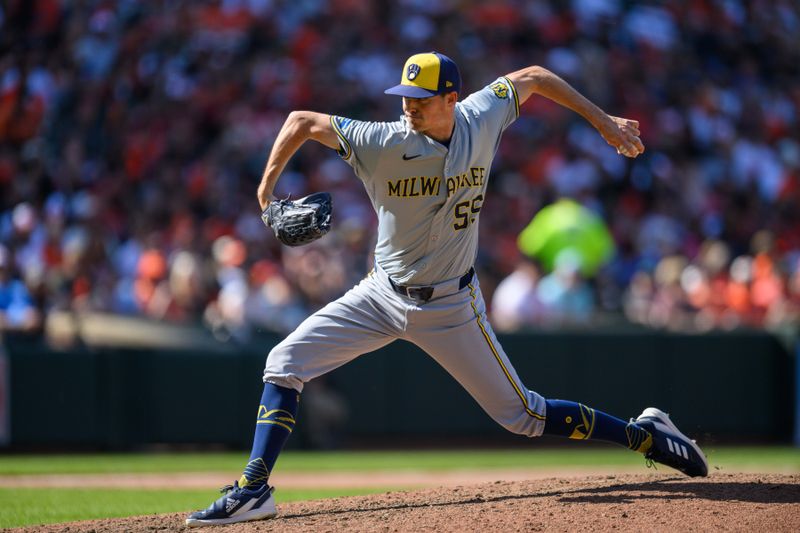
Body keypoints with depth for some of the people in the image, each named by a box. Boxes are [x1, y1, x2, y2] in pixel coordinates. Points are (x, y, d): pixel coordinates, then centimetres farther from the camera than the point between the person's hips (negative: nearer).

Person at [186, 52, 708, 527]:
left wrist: (603, 121, 3)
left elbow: (533, 77, 4)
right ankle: (253, 489, -10)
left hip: (450, 306, -1)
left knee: (523, 416, 1)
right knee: (285, 362, -13)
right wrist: (266, 188, -18)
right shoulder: (383, 143, -19)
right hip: (383, 293, 1)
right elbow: (302, 121, -12)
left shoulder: (482, 119, -13)